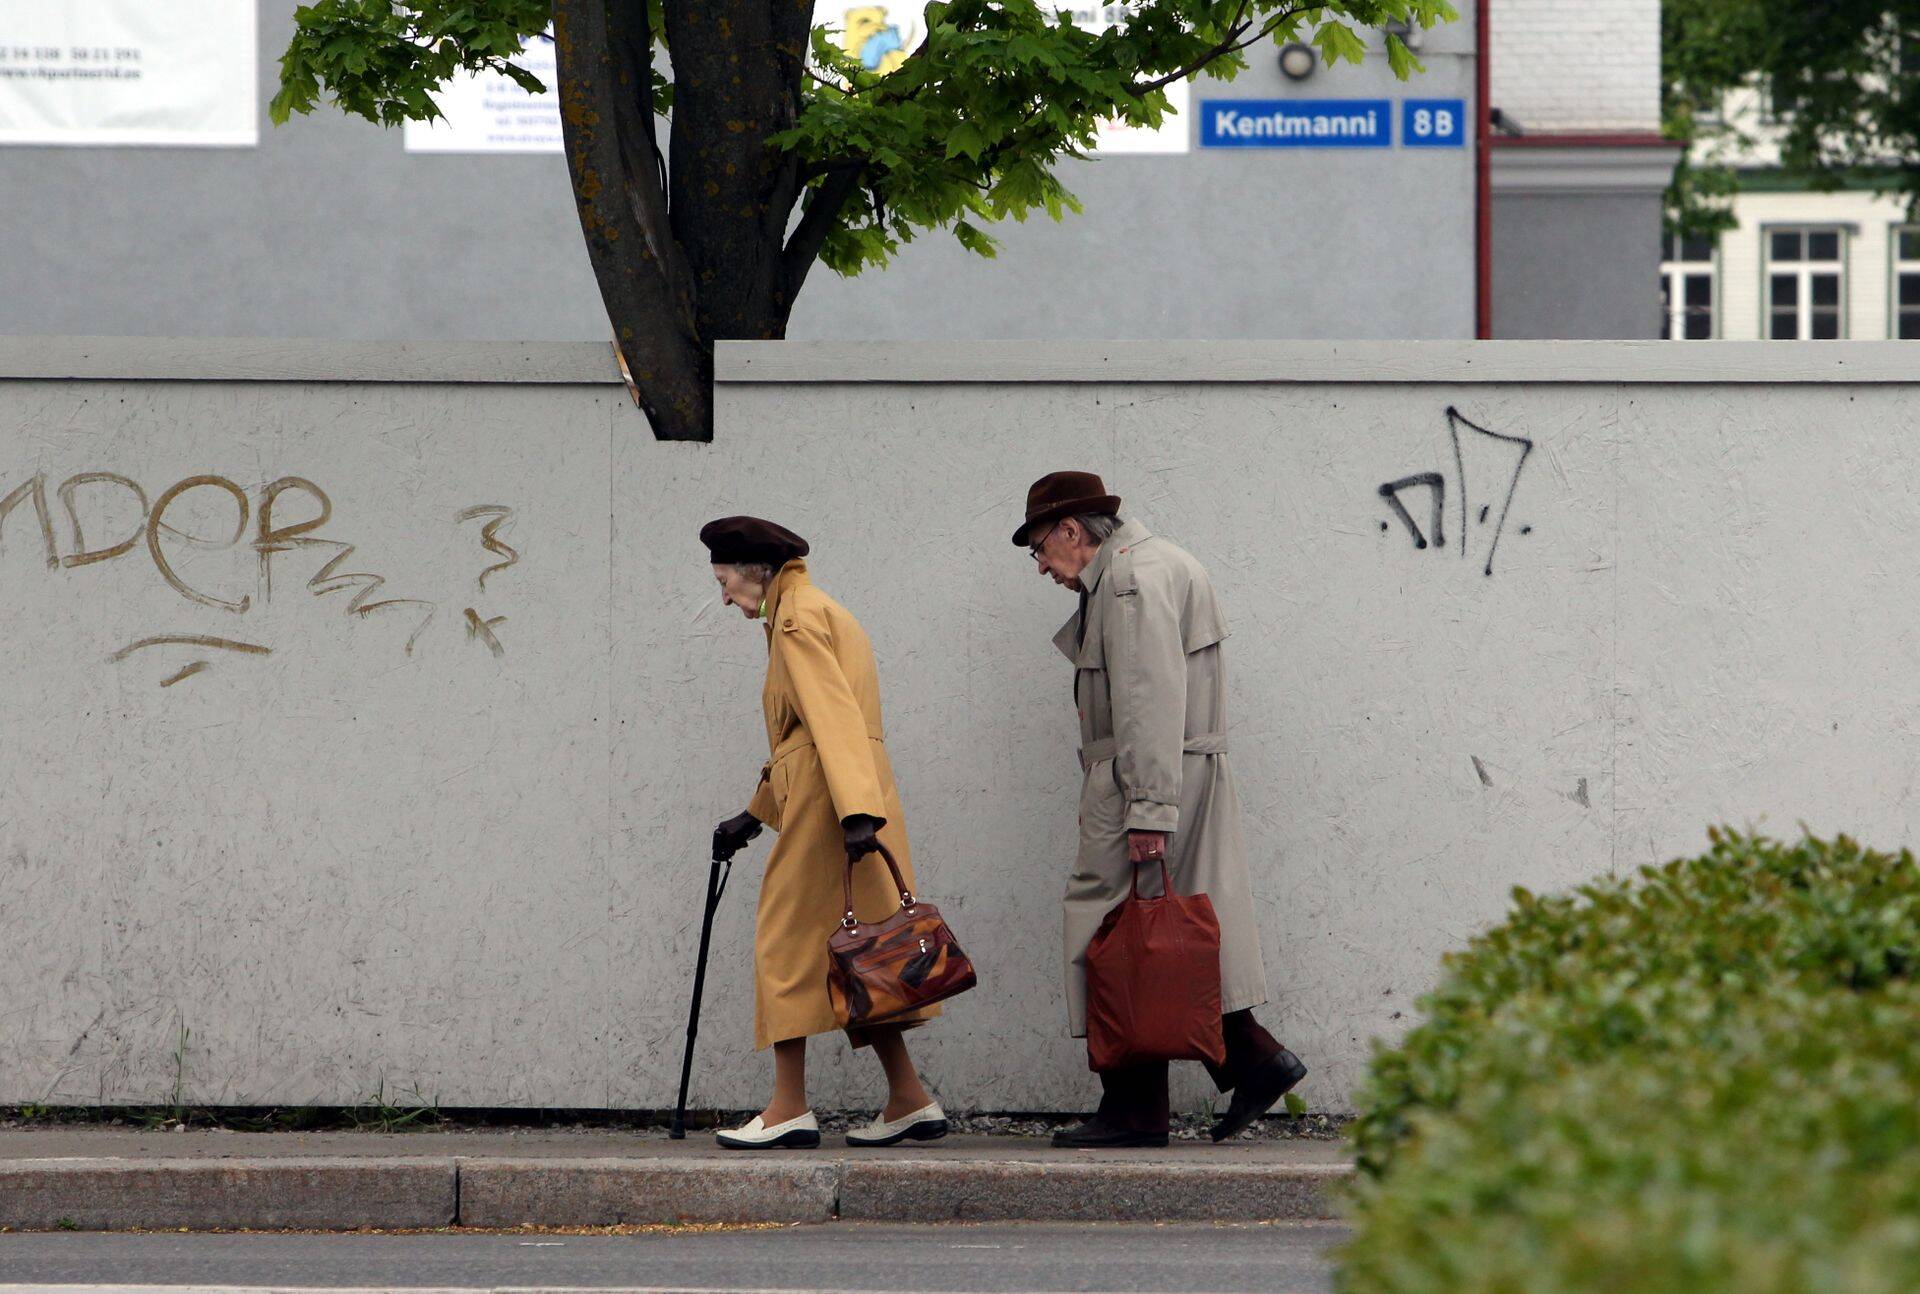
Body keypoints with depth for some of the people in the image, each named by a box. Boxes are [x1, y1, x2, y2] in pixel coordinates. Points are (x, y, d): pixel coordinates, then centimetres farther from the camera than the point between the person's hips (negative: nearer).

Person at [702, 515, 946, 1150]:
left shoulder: (798, 617, -7)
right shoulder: (818, 612, 24)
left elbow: (833, 712, -20)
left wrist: (856, 810, -30)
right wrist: (756, 814, 36)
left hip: (828, 802, -10)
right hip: (856, 802, 10)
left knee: (787, 942, -6)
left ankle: (790, 1109, -8)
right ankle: (910, 1102, 8)